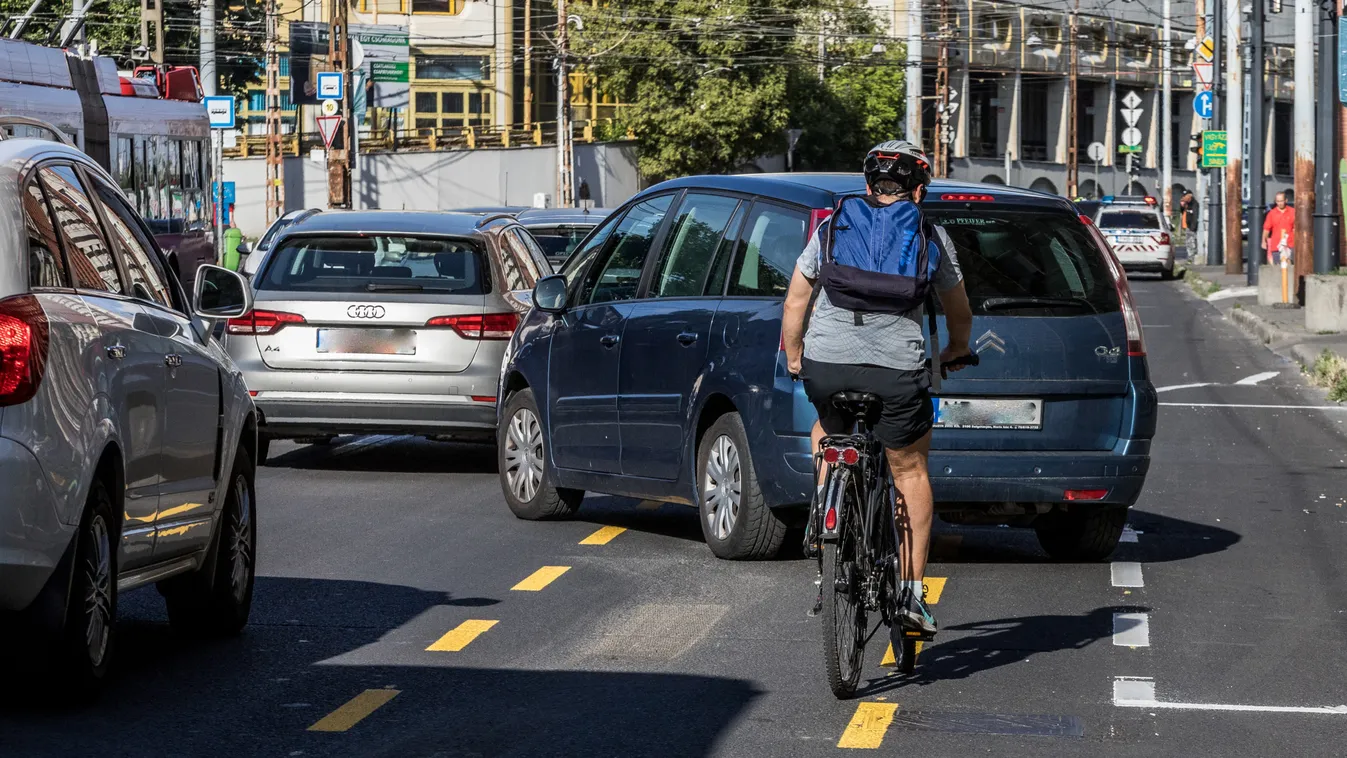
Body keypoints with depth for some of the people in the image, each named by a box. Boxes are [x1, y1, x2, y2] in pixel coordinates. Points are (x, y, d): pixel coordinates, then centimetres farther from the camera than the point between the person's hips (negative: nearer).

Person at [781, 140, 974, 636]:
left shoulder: (831, 227, 15)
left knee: (827, 431, 34)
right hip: (896, 368, -1)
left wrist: (793, 356, 32)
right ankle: (911, 593, 11)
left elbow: (794, 303, 16)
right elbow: (960, 314, 24)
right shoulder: (931, 236, 13)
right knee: (911, 472, 15)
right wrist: (956, 350, 45)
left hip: (825, 361, 1)